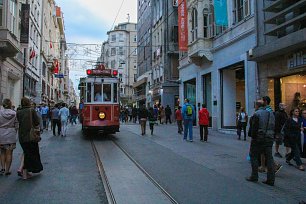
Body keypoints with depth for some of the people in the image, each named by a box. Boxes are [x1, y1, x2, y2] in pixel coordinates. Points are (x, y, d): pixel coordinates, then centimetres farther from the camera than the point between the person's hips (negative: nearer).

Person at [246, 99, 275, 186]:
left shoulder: (256, 114, -10)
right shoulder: (271, 114, 13)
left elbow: (254, 128, -15)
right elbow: (273, 127, 13)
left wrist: (253, 137, -6)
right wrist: (271, 137, 14)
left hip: (258, 139, -6)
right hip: (269, 139, 6)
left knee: (254, 156, 6)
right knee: (269, 158, 7)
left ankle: (254, 176, 10)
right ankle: (271, 179, 10)